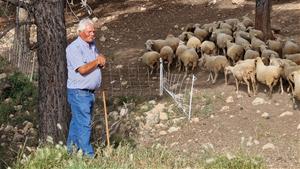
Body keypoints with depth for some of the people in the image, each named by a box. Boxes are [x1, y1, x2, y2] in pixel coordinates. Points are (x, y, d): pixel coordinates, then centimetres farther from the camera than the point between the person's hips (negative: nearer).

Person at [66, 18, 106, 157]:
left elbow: (100, 61, 25)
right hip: (78, 92, -9)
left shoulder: (92, 45, 12)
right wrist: (97, 61, -10)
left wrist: (101, 59, 0)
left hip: (90, 92, 9)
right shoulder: (74, 48, -15)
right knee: (84, 124, -8)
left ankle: (71, 150, 25)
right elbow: (82, 69, -24)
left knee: (77, 122, 16)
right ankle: (88, 155, -5)